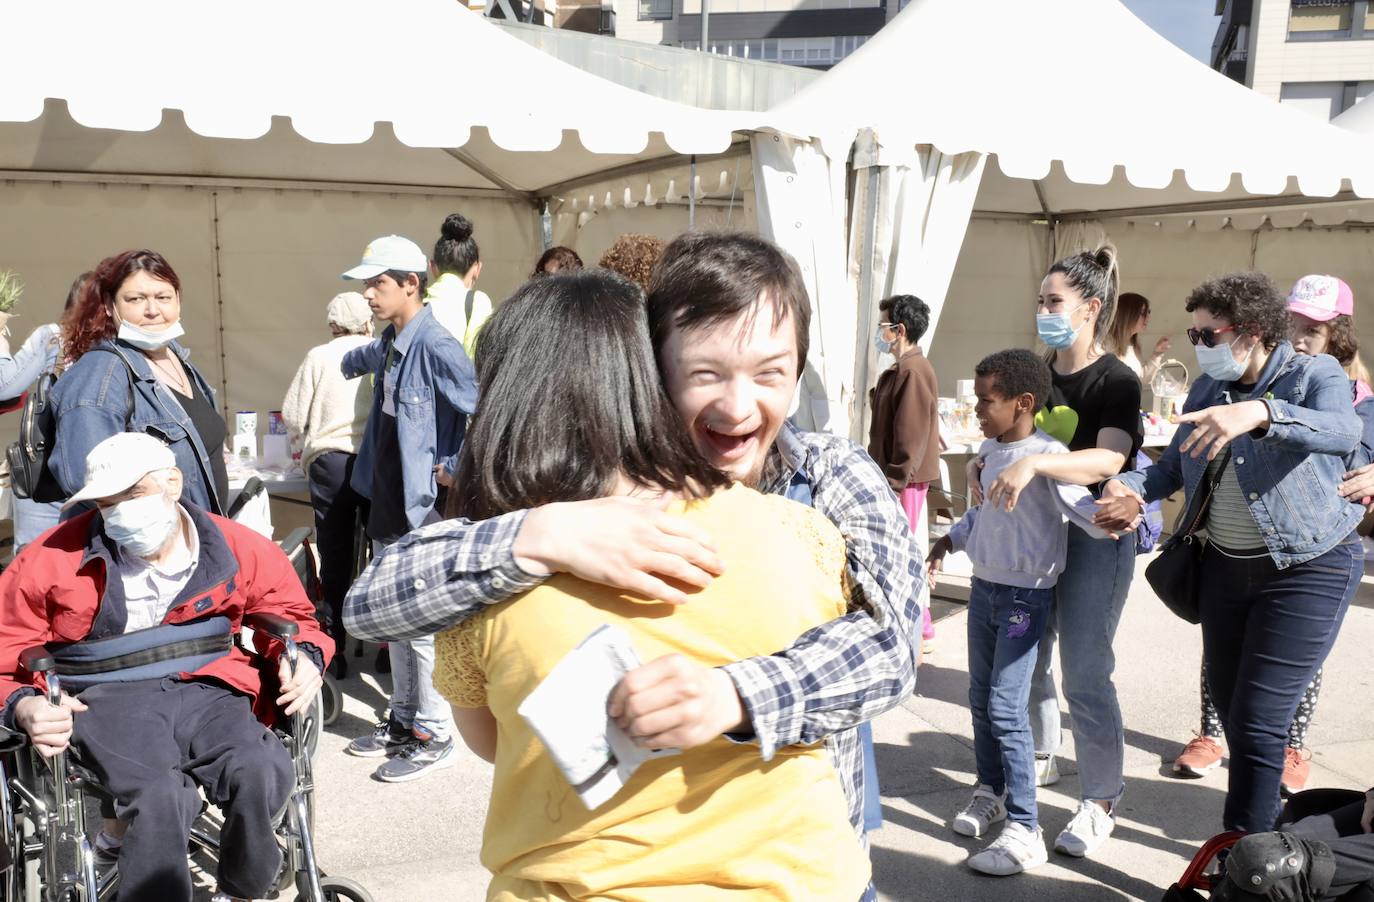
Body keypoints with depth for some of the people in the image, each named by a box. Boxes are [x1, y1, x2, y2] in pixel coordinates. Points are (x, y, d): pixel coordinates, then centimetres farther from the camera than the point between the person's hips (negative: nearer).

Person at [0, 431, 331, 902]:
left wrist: (304, 655, -4)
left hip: (204, 689, 2)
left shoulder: (238, 549, 4)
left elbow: (290, 611, 19)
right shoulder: (54, 560, 1)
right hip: (105, 697, -1)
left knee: (262, 774, -29)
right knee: (162, 797, -35)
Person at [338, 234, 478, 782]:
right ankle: (403, 719, 31)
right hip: (389, 504, 9)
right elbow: (360, 360, 35)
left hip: (425, 510, -9)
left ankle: (433, 735, 14)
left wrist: (455, 470, -19)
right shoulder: (388, 345, 9)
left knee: (423, 627, 0)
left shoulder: (436, 347, -19)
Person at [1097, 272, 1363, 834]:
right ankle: (1261, 821, 38)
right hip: (1226, 565, 7)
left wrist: (1260, 413, -52)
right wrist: (1129, 488, -15)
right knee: (1228, 702, 16)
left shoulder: (1316, 375, -12)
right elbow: (1175, 466, 6)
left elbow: (1344, 430, -34)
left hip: (1306, 570, -6)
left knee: (1257, 718, -8)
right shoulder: (1208, 388, 5)